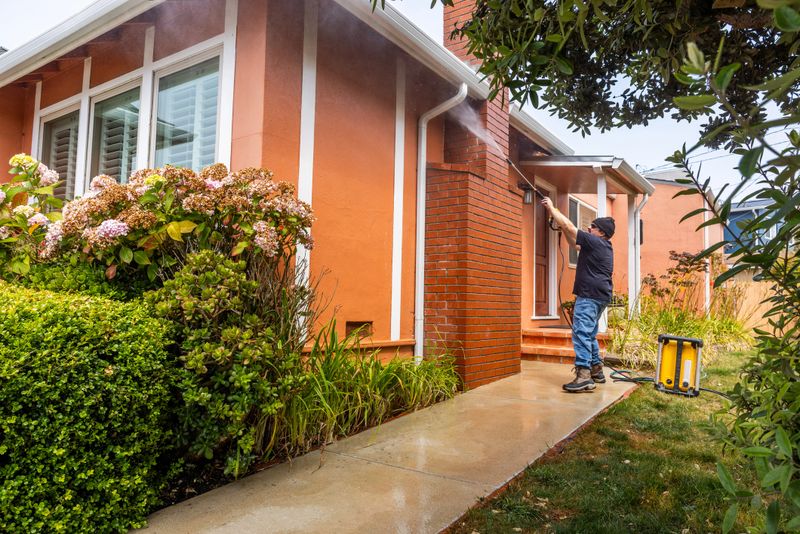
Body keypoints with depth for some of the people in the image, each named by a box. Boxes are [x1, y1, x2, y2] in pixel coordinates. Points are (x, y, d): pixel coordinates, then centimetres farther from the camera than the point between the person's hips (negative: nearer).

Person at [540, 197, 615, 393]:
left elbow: (569, 227, -9)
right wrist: (559, 221, 25)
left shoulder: (595, 242, -8)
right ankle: (597, 371, 24)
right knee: (590, 335, 18)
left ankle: (583, 377, -21)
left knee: (581, 333, -16)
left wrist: (551, 207, 1)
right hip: (599, 296, 11)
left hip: (589, 295, -11)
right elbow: (574, 243, 29)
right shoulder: (604, 247, 21)